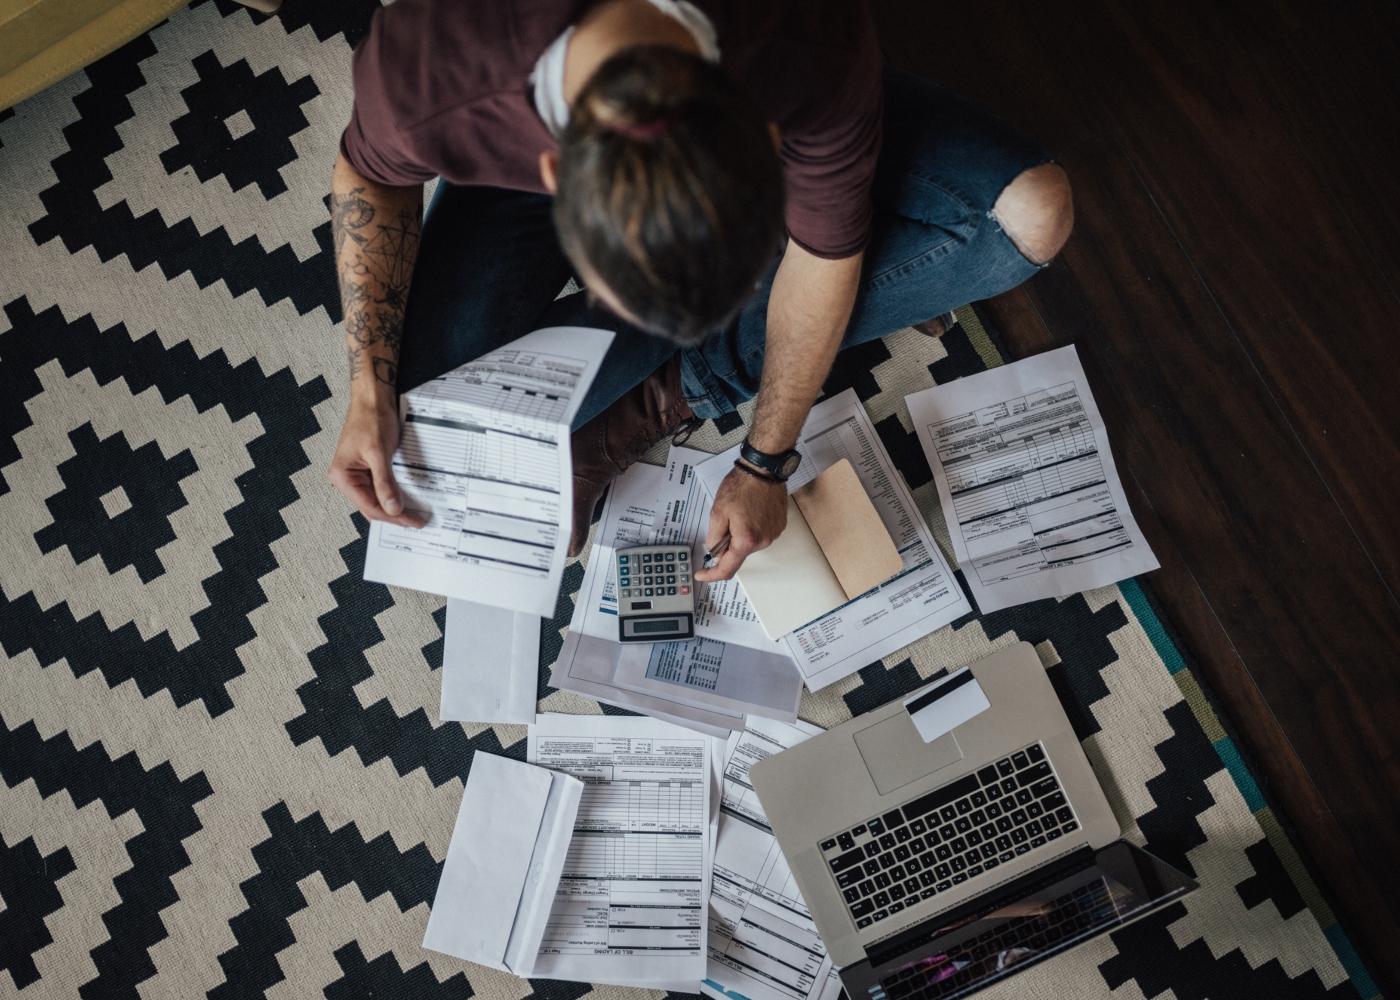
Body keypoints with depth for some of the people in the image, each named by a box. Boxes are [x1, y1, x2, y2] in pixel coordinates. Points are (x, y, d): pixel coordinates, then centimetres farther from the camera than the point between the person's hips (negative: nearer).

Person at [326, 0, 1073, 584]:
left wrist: (764, 464, -12)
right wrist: (368, 394, -22)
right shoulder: (428, 73, -41)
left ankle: (674, 389, -10)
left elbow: (825, 248, -22)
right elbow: (372, 174, -15)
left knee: (1032, 216, -19)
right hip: (525, 154, 0)